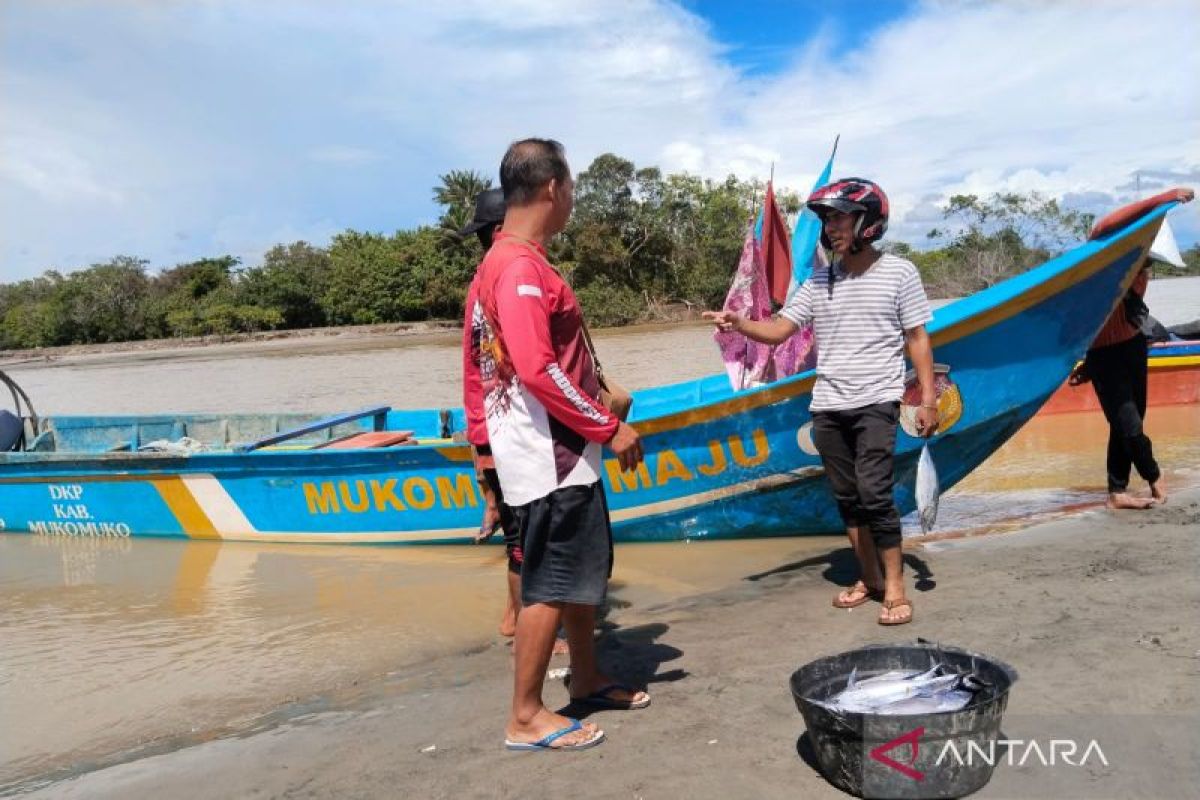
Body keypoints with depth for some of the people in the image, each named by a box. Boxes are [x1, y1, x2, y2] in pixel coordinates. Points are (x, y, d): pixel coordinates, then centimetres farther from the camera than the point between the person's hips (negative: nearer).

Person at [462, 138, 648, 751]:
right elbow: (538, 369, -25)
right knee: (551, 582, -1)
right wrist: (610, 427, -18)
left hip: (560, 450, 10)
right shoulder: (523, 268, -17)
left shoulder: (497, 264, 14)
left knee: (584, 570, 19)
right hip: (551, 454, -10)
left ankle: (587, 680, 33)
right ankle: (526, 717, 11)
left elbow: (479, 366, 16)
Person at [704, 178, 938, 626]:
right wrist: (739, 324, -17)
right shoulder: (819, 280, 8)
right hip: (827, 406, 5)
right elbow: (778, 330, 2)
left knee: (874, 493, -14)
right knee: (847, 498, 10)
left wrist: (928, 398, -4)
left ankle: (894, 587, 0)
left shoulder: (898, 272, -1)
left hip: (876, 402, -4)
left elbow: (917, 338, 1)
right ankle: (870, 579, 24)